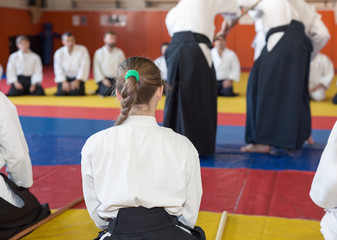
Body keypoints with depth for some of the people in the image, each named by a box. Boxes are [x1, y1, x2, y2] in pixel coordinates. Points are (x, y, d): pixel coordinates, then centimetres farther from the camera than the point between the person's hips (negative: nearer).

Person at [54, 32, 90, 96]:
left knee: (76, 93, -28)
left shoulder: (82, 50, -9)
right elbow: (58, 69, -7)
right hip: (65, 78, 2)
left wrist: (78, 80, -20)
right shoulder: (59, 53, -4)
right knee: (61, 93, -21)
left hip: (78, 78, -1)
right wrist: (64, 82, -21)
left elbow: (84, 66, -12)